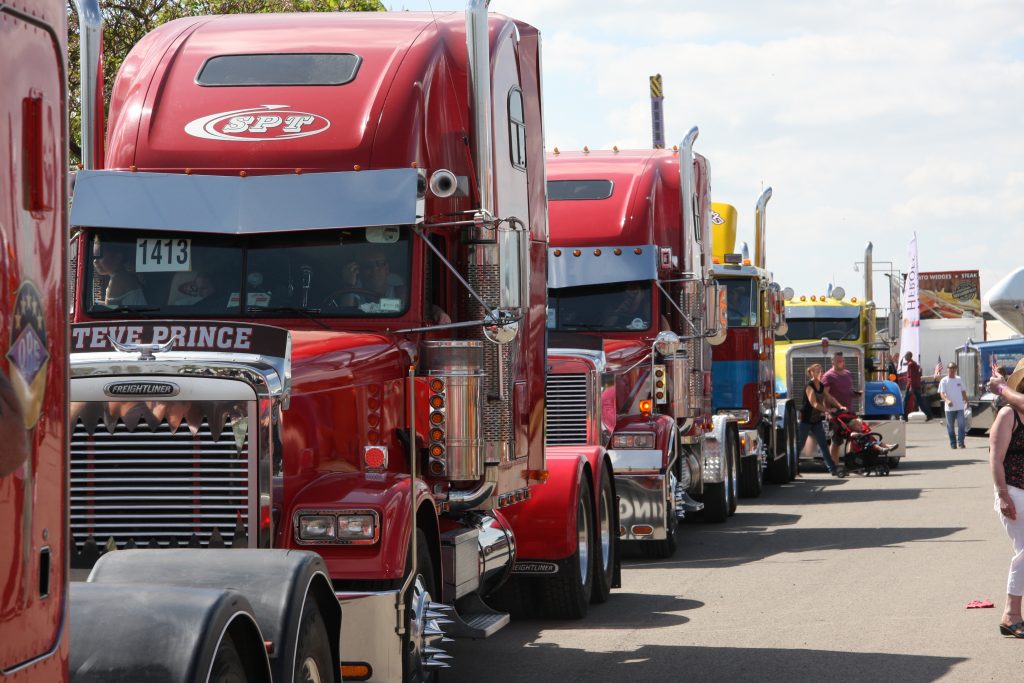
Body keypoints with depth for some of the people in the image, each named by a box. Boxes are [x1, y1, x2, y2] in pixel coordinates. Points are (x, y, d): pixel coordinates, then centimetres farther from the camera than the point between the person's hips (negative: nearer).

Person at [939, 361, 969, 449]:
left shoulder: (959, 380, 10)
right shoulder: (944, 381, -2)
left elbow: (963, 391, 20)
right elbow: (942, 393, -11)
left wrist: (966, 401, 16)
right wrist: (947, 400, -28)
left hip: (960, 407, 2)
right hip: (949, 408, -2)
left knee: (962, 424, -9)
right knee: (950, 426, 4)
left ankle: (961, 442, -4)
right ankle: (953, 444, 13)